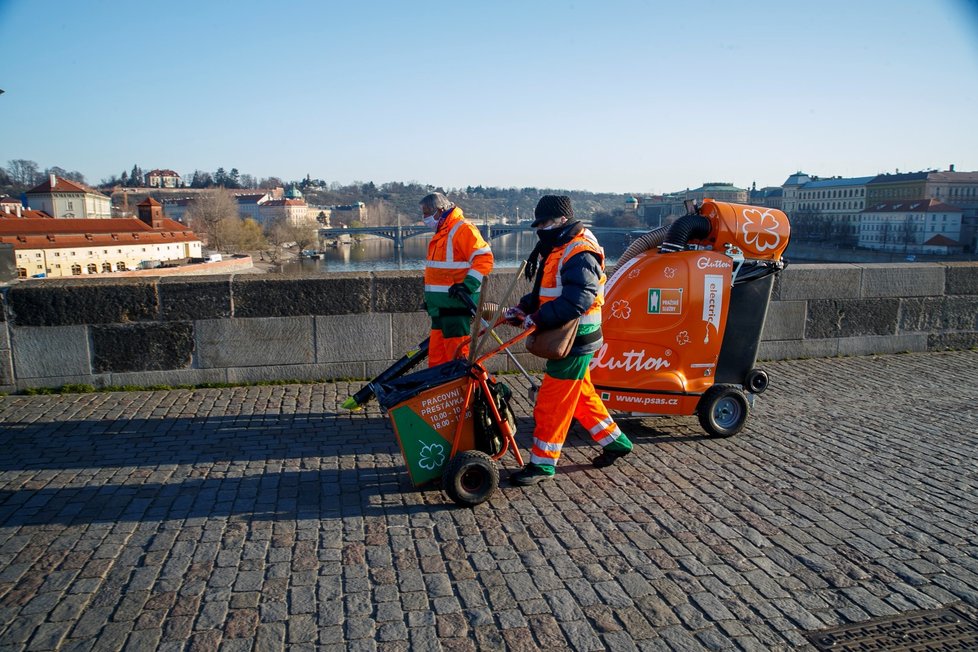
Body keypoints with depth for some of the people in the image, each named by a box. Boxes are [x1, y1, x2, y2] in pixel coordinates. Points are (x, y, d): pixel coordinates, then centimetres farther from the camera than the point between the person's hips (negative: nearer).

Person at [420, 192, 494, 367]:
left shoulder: (462, 229, -12)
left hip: (456, 303, -10)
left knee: (457, 352, -8)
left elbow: (484, 258, -20)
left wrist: (467, 285, -27)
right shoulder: (441, 232, 19)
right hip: (441, 305, 10)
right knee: (436, 352, 15)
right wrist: (430, 297, 27)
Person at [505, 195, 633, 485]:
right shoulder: (556, 250, 14)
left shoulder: (579, 255, -19)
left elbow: (577, 301, -31)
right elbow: (544, 292, 17)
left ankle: (543, 462, 6)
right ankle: (614, 441, 33)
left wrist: (538, 318, -26)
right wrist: (523, 307, 0)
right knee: (582, 396, 19)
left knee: (551, 402, -5)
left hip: (575, 340, -10)